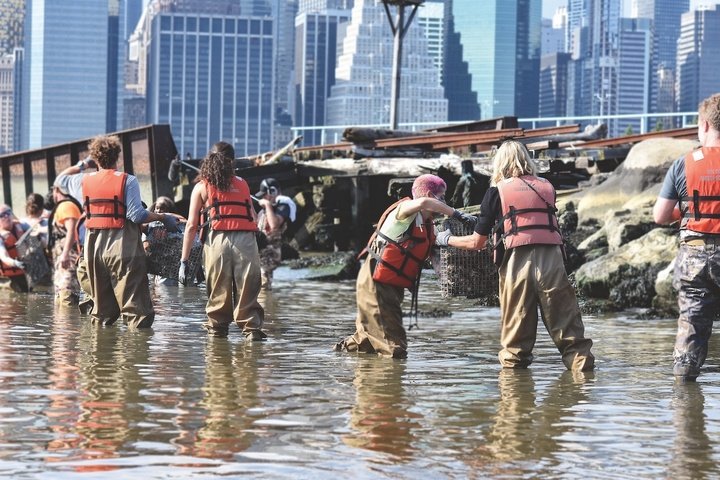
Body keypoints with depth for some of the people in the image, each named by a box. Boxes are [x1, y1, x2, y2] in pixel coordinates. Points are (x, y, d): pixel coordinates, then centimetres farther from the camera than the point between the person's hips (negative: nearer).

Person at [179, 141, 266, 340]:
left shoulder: (201, 187, 16)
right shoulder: (242, 184, 22)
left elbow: (191, 226, 10)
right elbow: (254, 220, 14)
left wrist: (184, 261, 9)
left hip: (218, 240, -1)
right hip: (246, 239, 1)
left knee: (218, 293, 8)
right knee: (247, 292, 3)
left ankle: (217, 328, 12)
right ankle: (252, 329, -5)